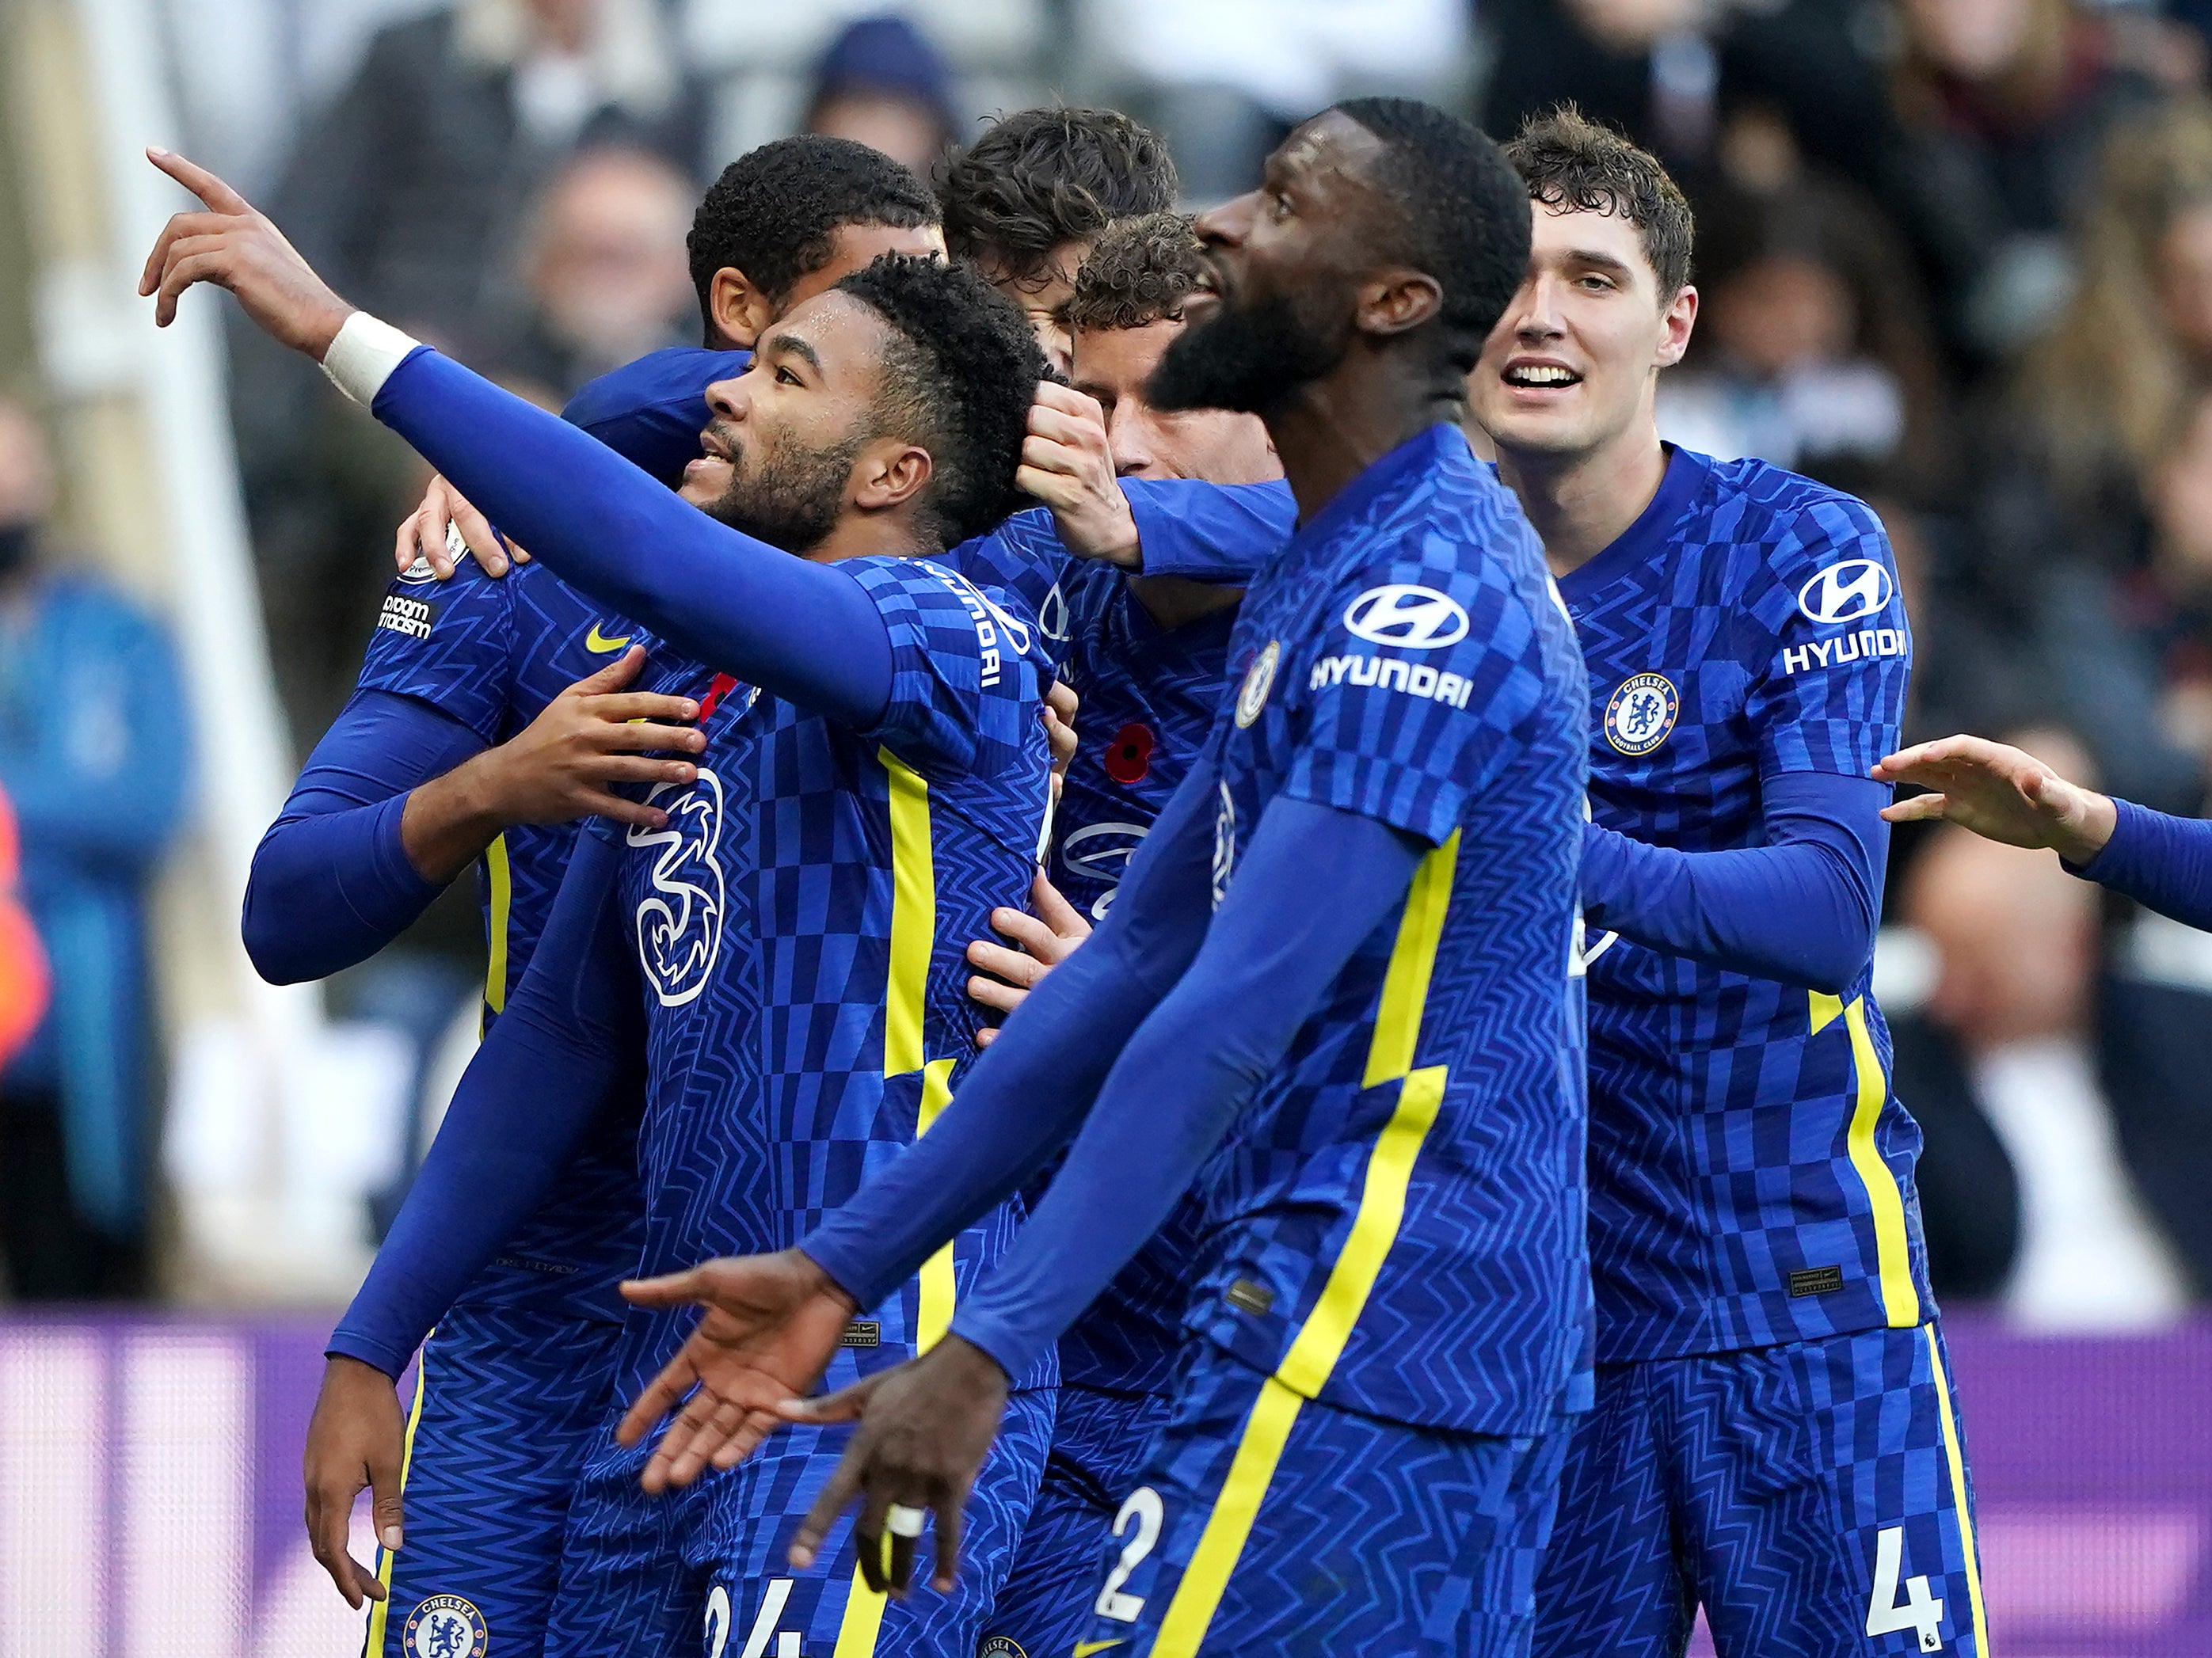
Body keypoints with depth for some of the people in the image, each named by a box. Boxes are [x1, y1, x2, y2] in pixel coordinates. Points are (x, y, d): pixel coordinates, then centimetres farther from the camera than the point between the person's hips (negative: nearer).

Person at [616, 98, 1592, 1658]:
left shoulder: (1430, 596, -16)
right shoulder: (1327, 578, 17)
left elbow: (1234, 1022, -24)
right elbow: (1139, 962, 17)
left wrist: (987, 1354, -29)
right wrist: (847, 1266, 14)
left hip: (1355, 1351, -10)